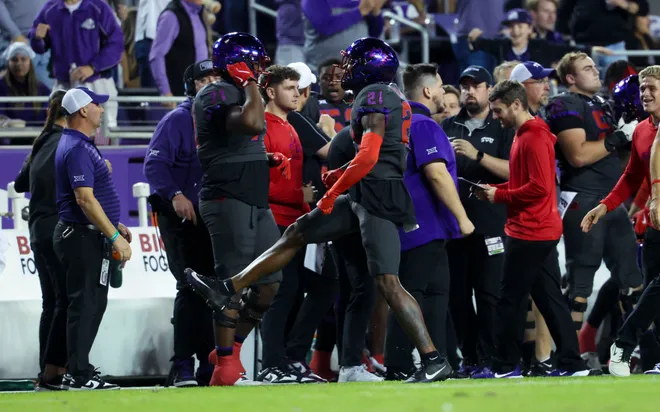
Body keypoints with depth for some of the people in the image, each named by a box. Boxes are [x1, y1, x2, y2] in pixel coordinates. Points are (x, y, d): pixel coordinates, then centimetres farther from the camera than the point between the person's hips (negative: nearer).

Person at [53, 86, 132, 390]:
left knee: (94, 303, 15)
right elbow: (84, 199, -23)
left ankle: (79, 369, 20)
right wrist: (114, 236, -23)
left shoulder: (82, 146, 17)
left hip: (91, 236, 11)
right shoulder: (77, 149, -17)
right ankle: (80, 376, -9)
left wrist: (114, 226, 22)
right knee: (85, 304, -10)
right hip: (82, 237, -11)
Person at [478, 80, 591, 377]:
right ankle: (571, 363, 9)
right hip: (542, 232, 10)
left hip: (530, 233, -10)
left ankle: (506, 367, 2)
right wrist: (495, 190, 5)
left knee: (510, 300, -3)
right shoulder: (525, 134, 15)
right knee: (549, 298, 9)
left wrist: (499, 196, -13)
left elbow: (539, 187, -21)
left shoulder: (534, 138, -16)